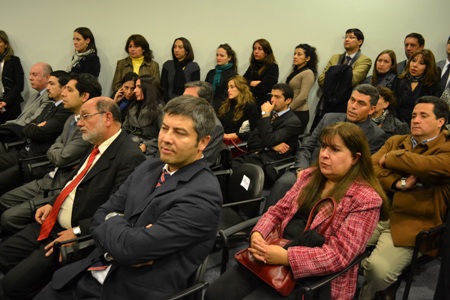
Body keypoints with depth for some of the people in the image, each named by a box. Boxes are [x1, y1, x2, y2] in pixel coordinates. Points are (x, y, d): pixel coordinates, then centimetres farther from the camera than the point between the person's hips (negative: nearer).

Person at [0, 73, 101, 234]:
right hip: (51, 179, 10)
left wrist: (57, 151, 0)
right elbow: (51, 153, 13)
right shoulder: (72, 119, 10)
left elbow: (61, 158, -21)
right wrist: (59, 151, -8)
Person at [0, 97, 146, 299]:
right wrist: (52, 204, 8)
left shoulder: (130, 156, -23)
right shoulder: (97, 145, 8)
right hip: (53, 223, 9)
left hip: (80, 235, -9)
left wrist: (78, 232, -22)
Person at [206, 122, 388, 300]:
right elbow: (279, 210, 10)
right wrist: (257, 234, -11)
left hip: (313, 276, -5)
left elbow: (339, 254, -18)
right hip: (277, 252, 6)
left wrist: (286, 257, -27)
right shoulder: (310, 175, 9)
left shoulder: (366, 199, -12)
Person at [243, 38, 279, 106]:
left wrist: (249, 83, 1)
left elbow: (262, 88, -14)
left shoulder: (273, 67, -4)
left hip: (263, 103, -5)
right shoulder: (252, 66, 16)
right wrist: (254, 83, -10)